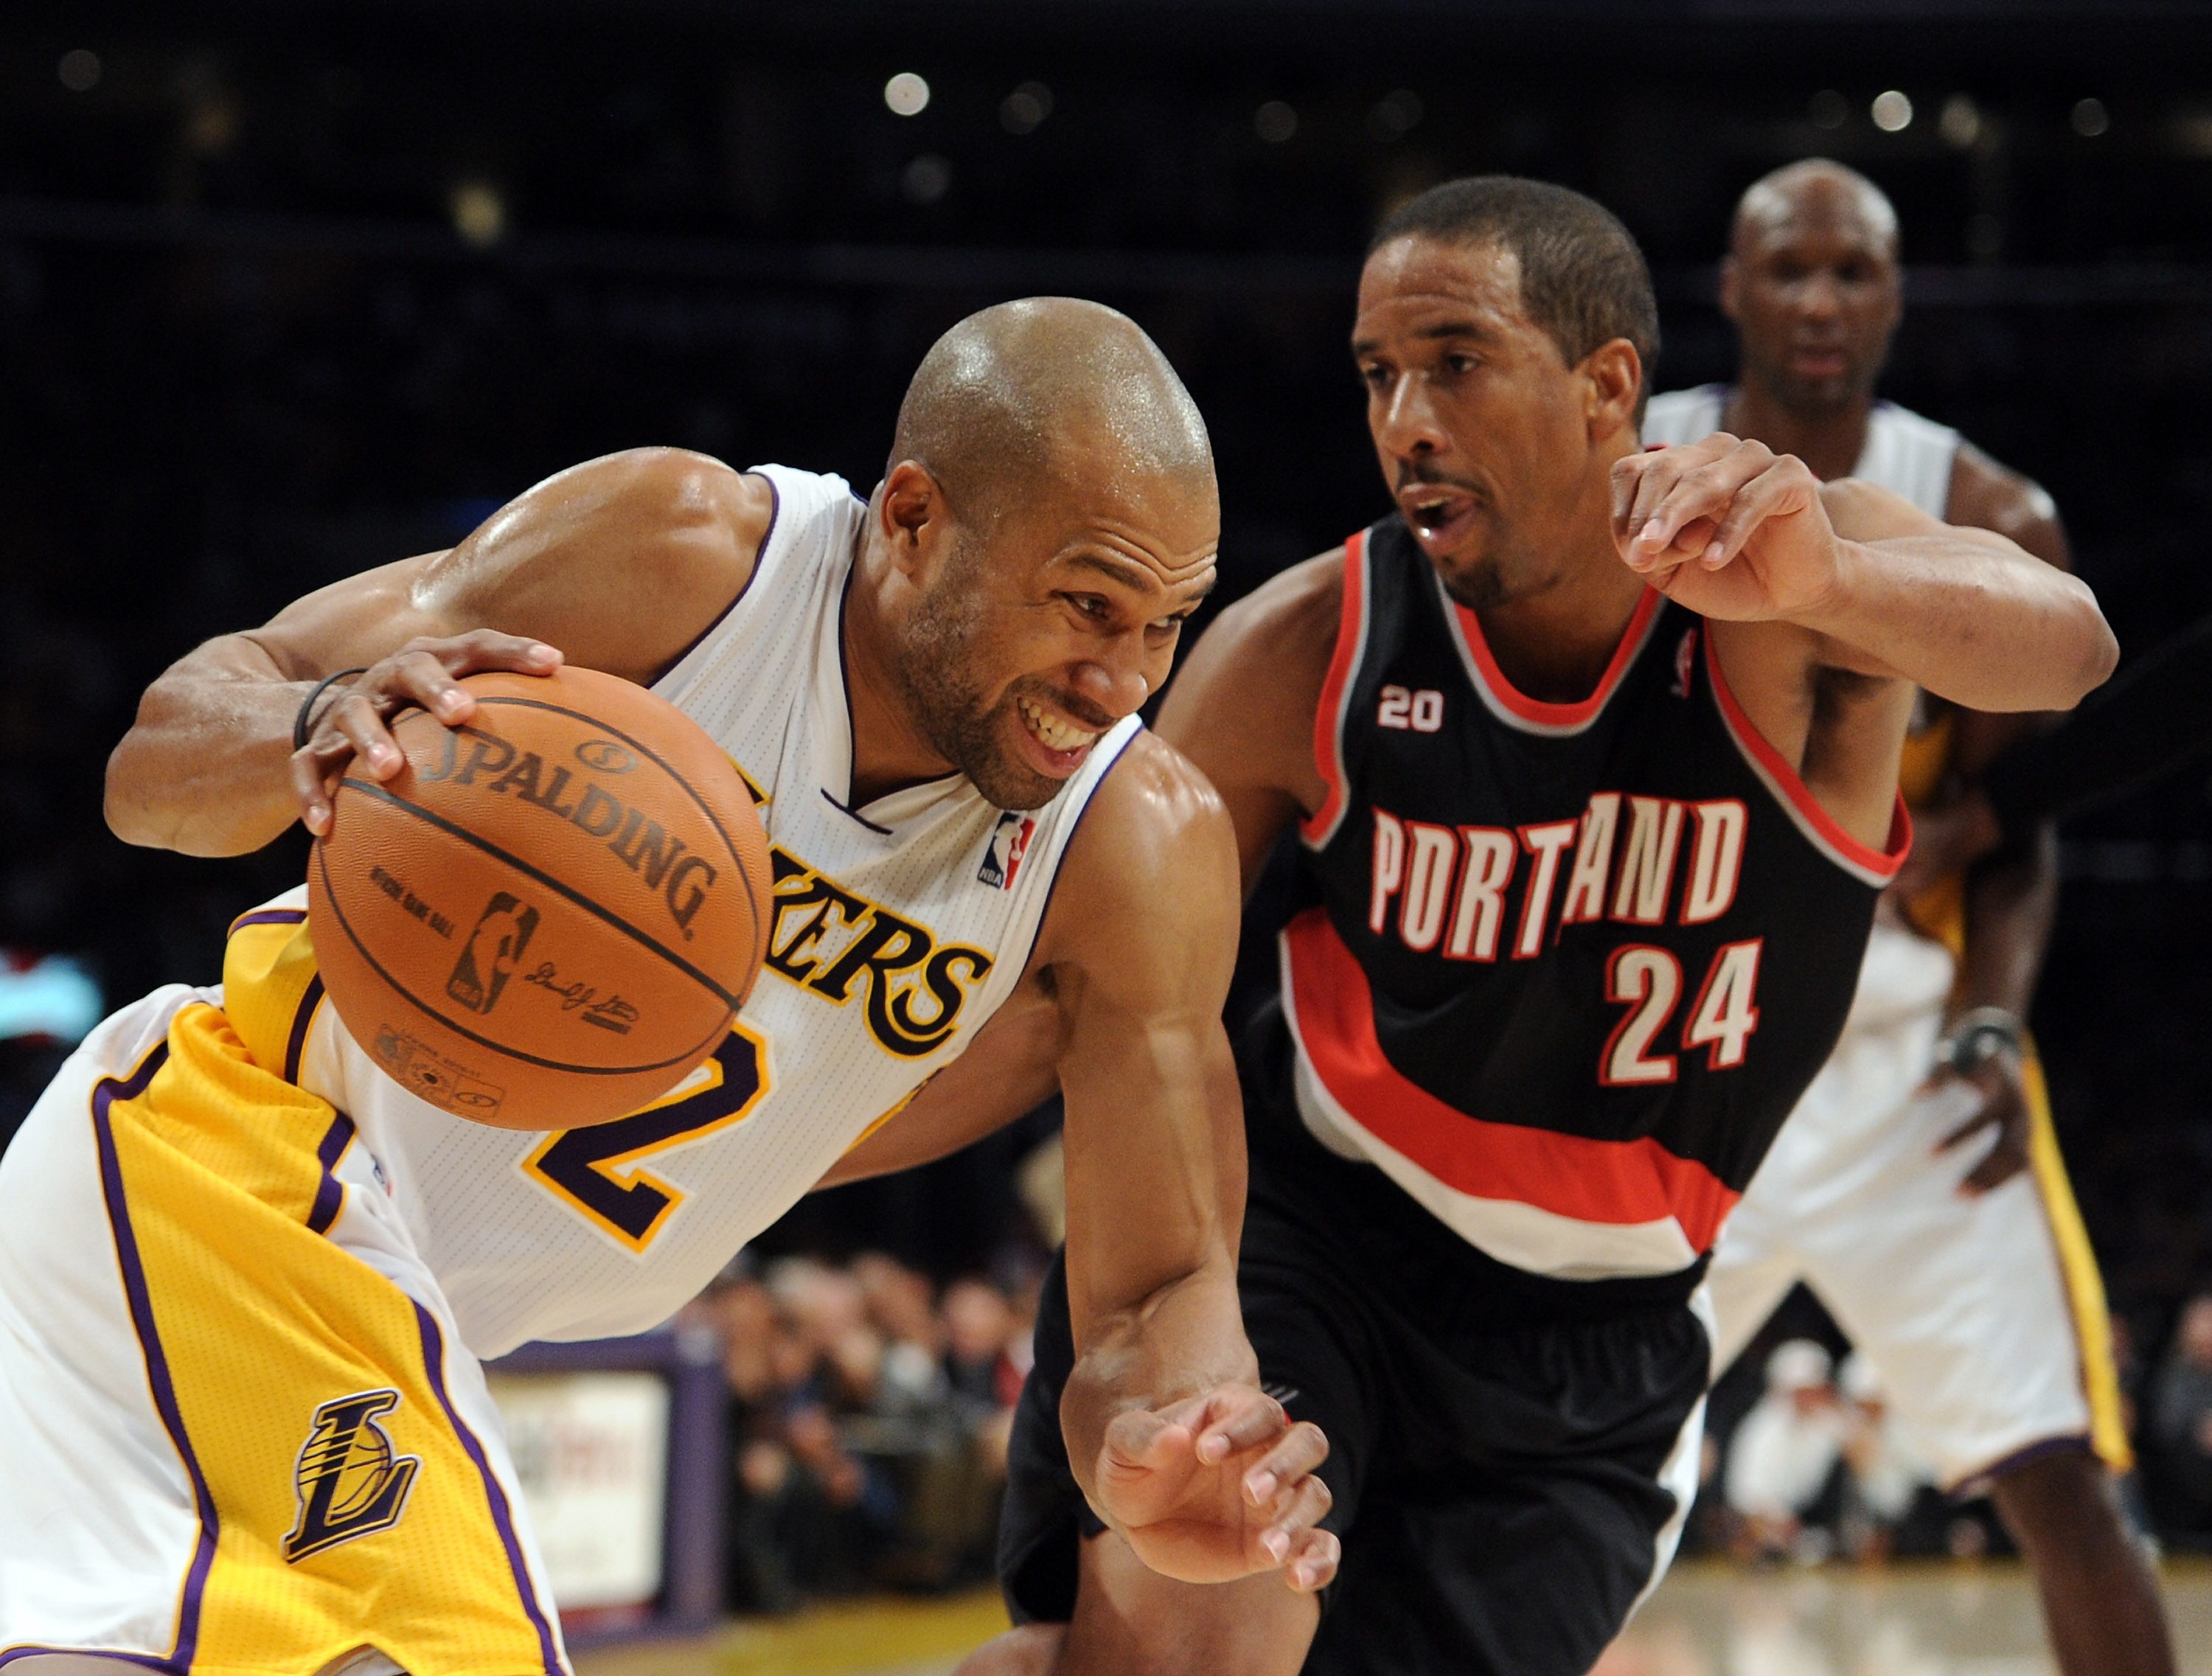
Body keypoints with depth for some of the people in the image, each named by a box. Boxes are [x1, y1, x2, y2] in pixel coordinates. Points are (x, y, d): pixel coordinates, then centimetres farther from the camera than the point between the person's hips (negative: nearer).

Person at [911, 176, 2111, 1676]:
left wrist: (1815, 583, -60)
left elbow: (2064, 646, -39)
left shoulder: (1790, 592, -16)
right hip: (1293, 1225, -1)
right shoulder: (1308, 652, -10)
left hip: (1597, 1339, 1)